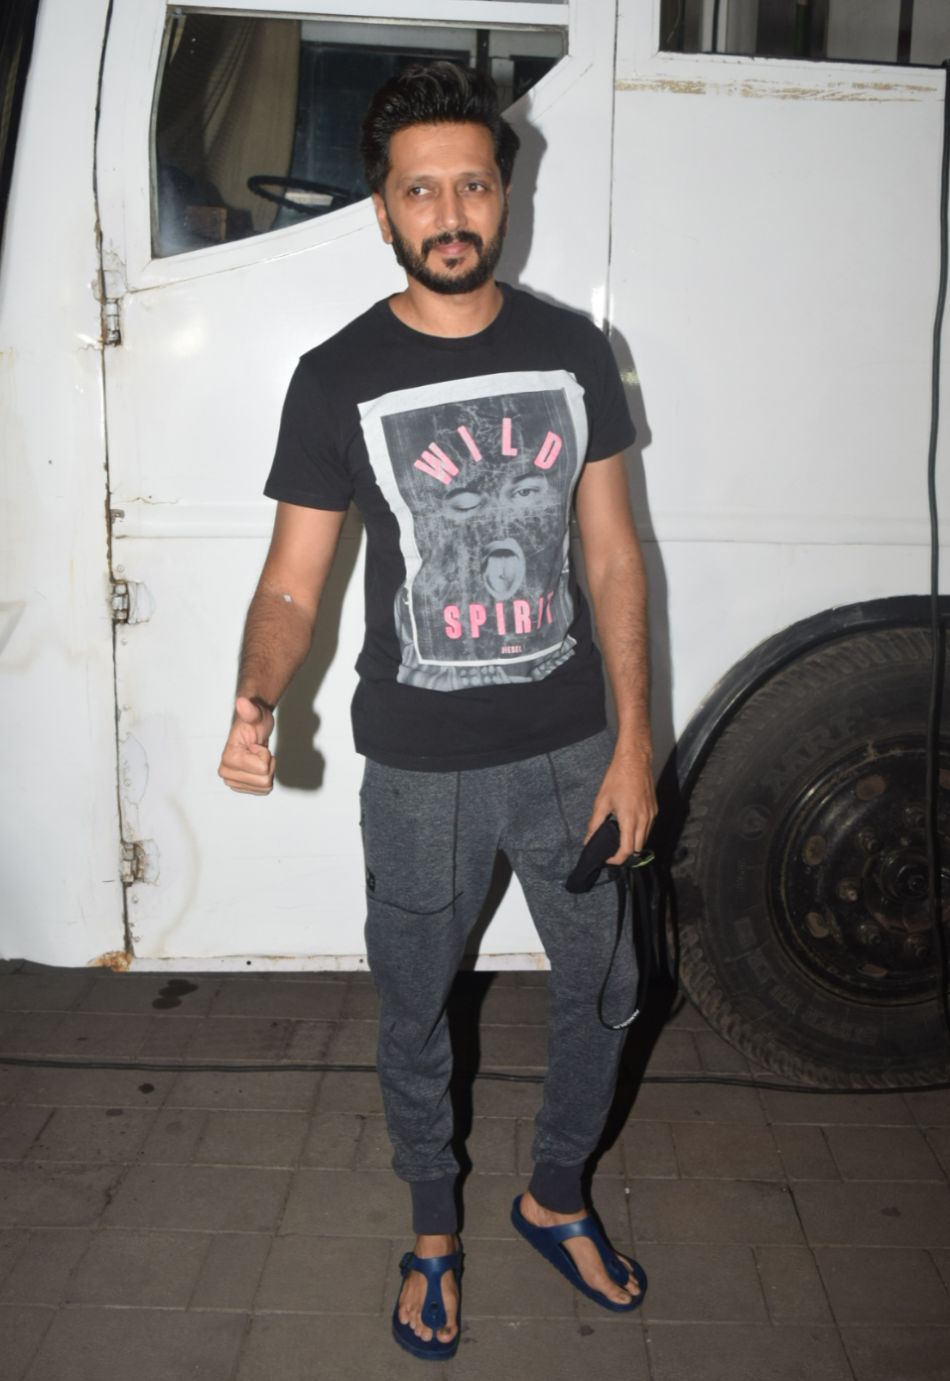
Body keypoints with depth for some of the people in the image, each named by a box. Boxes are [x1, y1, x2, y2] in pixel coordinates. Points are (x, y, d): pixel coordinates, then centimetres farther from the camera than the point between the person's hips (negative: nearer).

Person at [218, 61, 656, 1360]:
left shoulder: (574, 350, 0)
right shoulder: (338, 378, -7)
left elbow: (613, 558, 1)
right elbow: (292, 587, -7)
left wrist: (633, 740, -3)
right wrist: (256, 703, -27)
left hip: (570, 750, 3)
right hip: (420, 768, -2)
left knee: (601, 991, 16)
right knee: (414, 1014, 14)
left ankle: (555, 1197, 44)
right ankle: (436, 1227, 42)